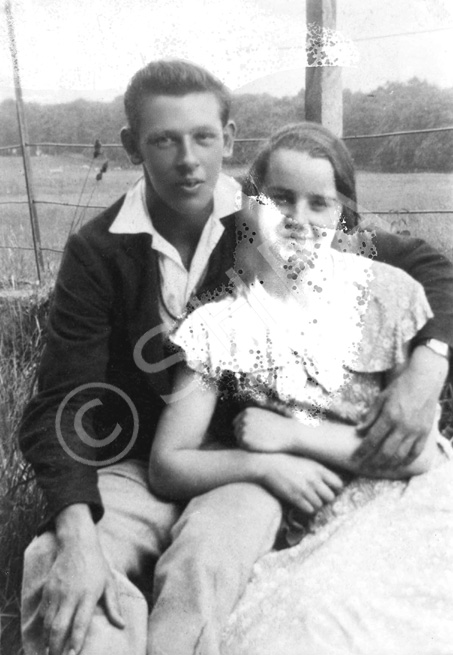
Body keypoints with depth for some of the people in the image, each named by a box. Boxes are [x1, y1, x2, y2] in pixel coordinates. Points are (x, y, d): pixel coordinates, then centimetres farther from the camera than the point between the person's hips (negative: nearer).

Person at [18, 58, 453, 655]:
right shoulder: (98, 252, -6)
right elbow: (60, 406, -11)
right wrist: (75, 534, -28)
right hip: (138, 462, 0)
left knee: (202, 562, -32)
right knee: (55, 574, -30)